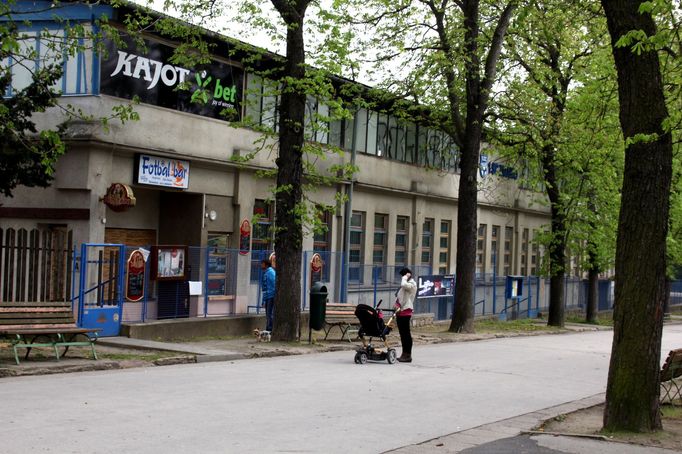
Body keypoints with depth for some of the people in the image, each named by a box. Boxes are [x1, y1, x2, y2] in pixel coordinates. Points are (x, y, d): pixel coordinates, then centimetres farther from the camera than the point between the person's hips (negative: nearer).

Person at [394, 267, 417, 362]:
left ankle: (408, 355, -5)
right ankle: (404, 354, 17)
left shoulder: (412, 284, -9)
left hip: (405, 311, -10)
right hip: (400, 311, 10)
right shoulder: (406, 284, 22)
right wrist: (397, 307, 12)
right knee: (402, 333, 12)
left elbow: (404, 284, -32)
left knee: (406, 333, -7)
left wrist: (405, 277, -14)